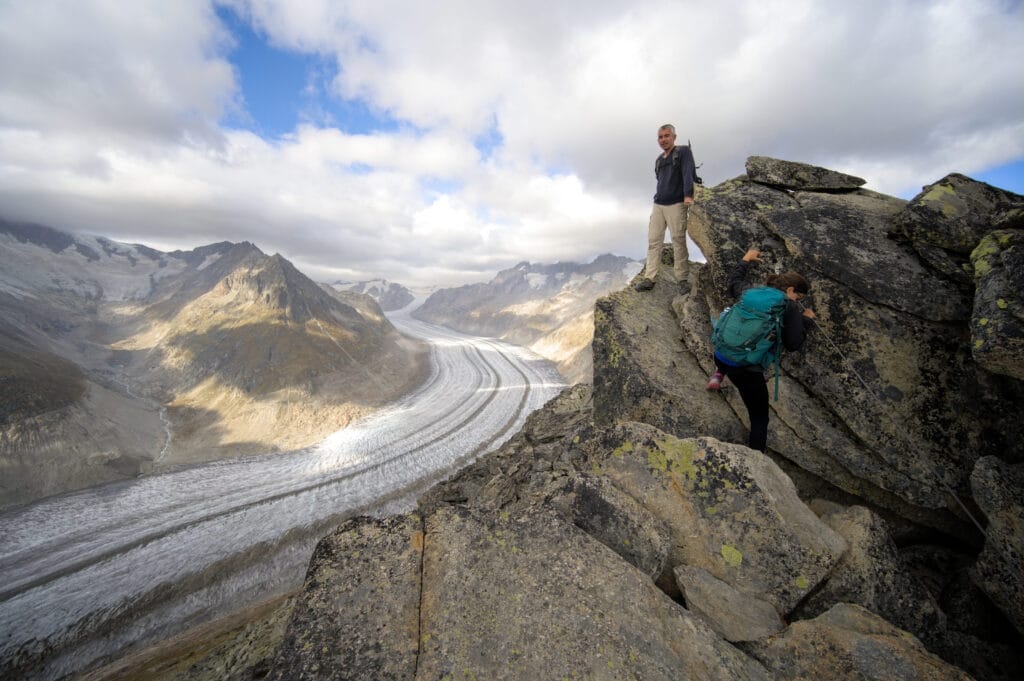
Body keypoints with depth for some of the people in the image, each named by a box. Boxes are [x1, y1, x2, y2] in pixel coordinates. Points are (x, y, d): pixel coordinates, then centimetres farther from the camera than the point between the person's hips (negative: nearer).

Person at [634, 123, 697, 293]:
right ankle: (648, 278, -4)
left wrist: (688, 195, -25)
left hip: (676, 204, -6)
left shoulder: (683, 152, 3)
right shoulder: (658, 160, 20)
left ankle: (682, 279, -4)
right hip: (658, 205, 6)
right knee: (653, 241, -2)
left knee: (678, 241, -8)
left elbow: (689, 173, -12)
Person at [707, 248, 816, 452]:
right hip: (748, 371, -4)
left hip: (721, 356, 4)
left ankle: (719, 375, 34)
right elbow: (793, 344, 0)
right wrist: (805, 320, 14)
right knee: (759, 419, 16)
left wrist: (745, 261, 44)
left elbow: (734, 281, 30)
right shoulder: (791, 309, -3)